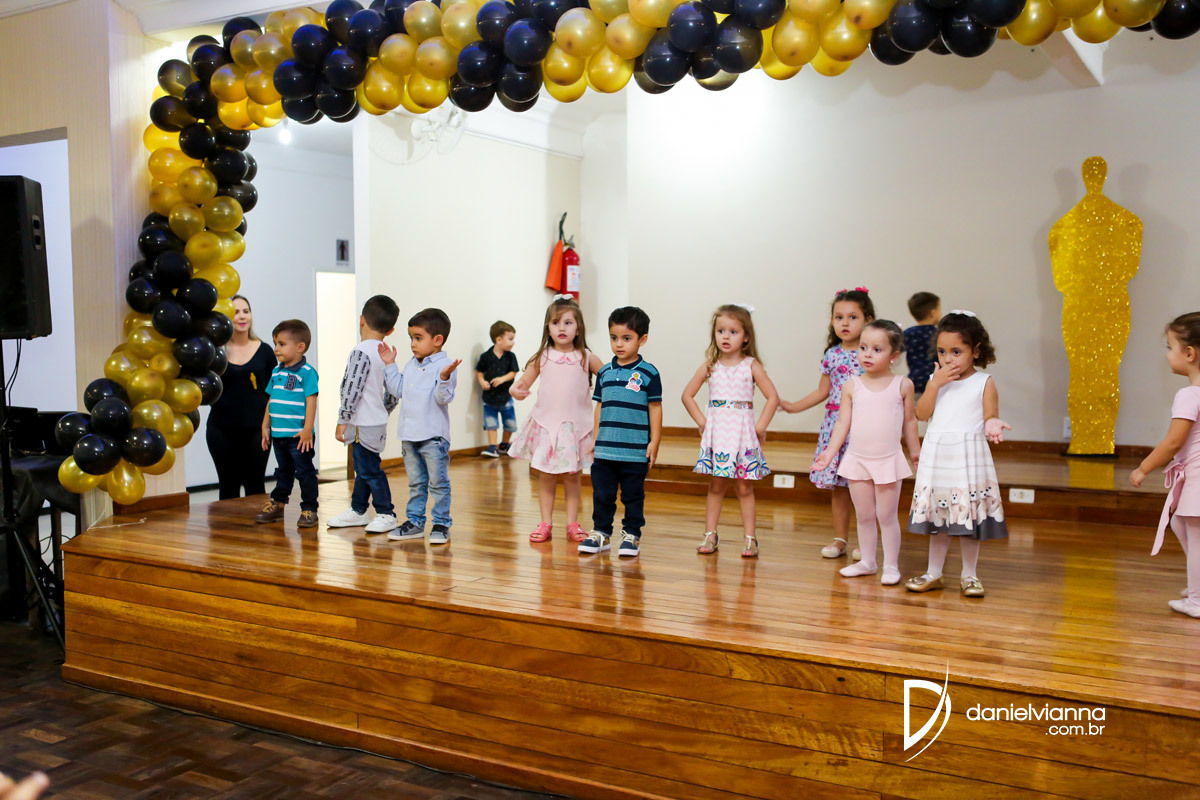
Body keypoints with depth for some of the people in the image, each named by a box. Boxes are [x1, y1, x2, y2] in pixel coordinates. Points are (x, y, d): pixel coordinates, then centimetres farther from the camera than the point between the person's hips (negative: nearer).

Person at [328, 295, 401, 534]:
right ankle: (357, 510, 30)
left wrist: (342, 421, -17)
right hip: (377, 421, 9)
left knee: (370, 470, -1)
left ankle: (386, 514, 6)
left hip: (364, 424, -9)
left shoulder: (361, 352, -17)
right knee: (362, 468, 19)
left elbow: (352, 389, -22)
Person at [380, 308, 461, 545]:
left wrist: (444, 378, -37)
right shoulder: (410, 366, 11)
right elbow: (398, 390, 19)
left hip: (433, 436, -8)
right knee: (416, 483, 16)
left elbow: (443, 398, -21)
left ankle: (441, 524, 10)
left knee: (438, 483, 1)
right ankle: (415, 522, 24)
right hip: (409, 435, 8)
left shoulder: (445, 366, -13)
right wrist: (390, 365, 16)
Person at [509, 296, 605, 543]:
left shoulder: (585, 357, 0)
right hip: (546, 423, 0)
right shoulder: (542, 357, 1)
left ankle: (572, 523, 17)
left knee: (573, 475, 8)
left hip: (576, 424, 0)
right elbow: (524, 382, 2)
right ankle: (545, 523, 14)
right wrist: (516, 390, -19)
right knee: (546, 475, 6)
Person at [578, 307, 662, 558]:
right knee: (602, 494, 8)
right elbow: (600, 407, 13)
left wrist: (654, 442, -5)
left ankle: (631, 535, 18)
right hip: (605, 450, 4)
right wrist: (595, 438, 11)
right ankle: (601, 532, 20)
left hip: (635, 452, -4)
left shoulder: (648, 373, -4)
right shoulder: (604, 372, 8)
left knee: (633, 496, 7)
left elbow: (655, 408, -2)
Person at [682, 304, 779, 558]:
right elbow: (687, 395, 9)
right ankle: (710, 535, 14)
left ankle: (750, 538, 9)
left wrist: (761, 426, -6)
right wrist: (701, 421, 3)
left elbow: (772, 397, -3)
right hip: (716, 431, 2)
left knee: (744, 487, 3)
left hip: (742, 431, -2)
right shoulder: (710, 366, 4)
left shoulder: (751, 366, -2)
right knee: (716, 485, 7)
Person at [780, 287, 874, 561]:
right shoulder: (832, 354, 7)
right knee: (838, 486, 9)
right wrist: (794, 406, 17)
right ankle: (839, 539, 19)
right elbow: (822, 391, 17)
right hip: (836, 423, 3)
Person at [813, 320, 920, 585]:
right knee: (863, 515, 12)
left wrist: (915, 452, 13)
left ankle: (891, 565, 15)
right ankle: (867, 561, 25)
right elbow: (843, 422, 2)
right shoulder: (852, 386, 0)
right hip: (857, 459, 2)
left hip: (888, 460, -2)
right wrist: (829, 452, -4)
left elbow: (910, 421, 7)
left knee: (887, 515, 3)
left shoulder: (903, 385, -3)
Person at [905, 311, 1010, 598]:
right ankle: (934, 573, 23)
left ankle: (970, 575, 17)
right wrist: (936, 384, -10)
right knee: (938, 514, 12)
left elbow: (989, 416, -2)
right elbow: (922, 413, 0)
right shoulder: (937, 379, 8)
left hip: (969, 456, -3)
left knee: (969, 515, 2)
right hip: (937, 455, 3)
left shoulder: (984, 382, -1)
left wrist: (992, 425, -26)